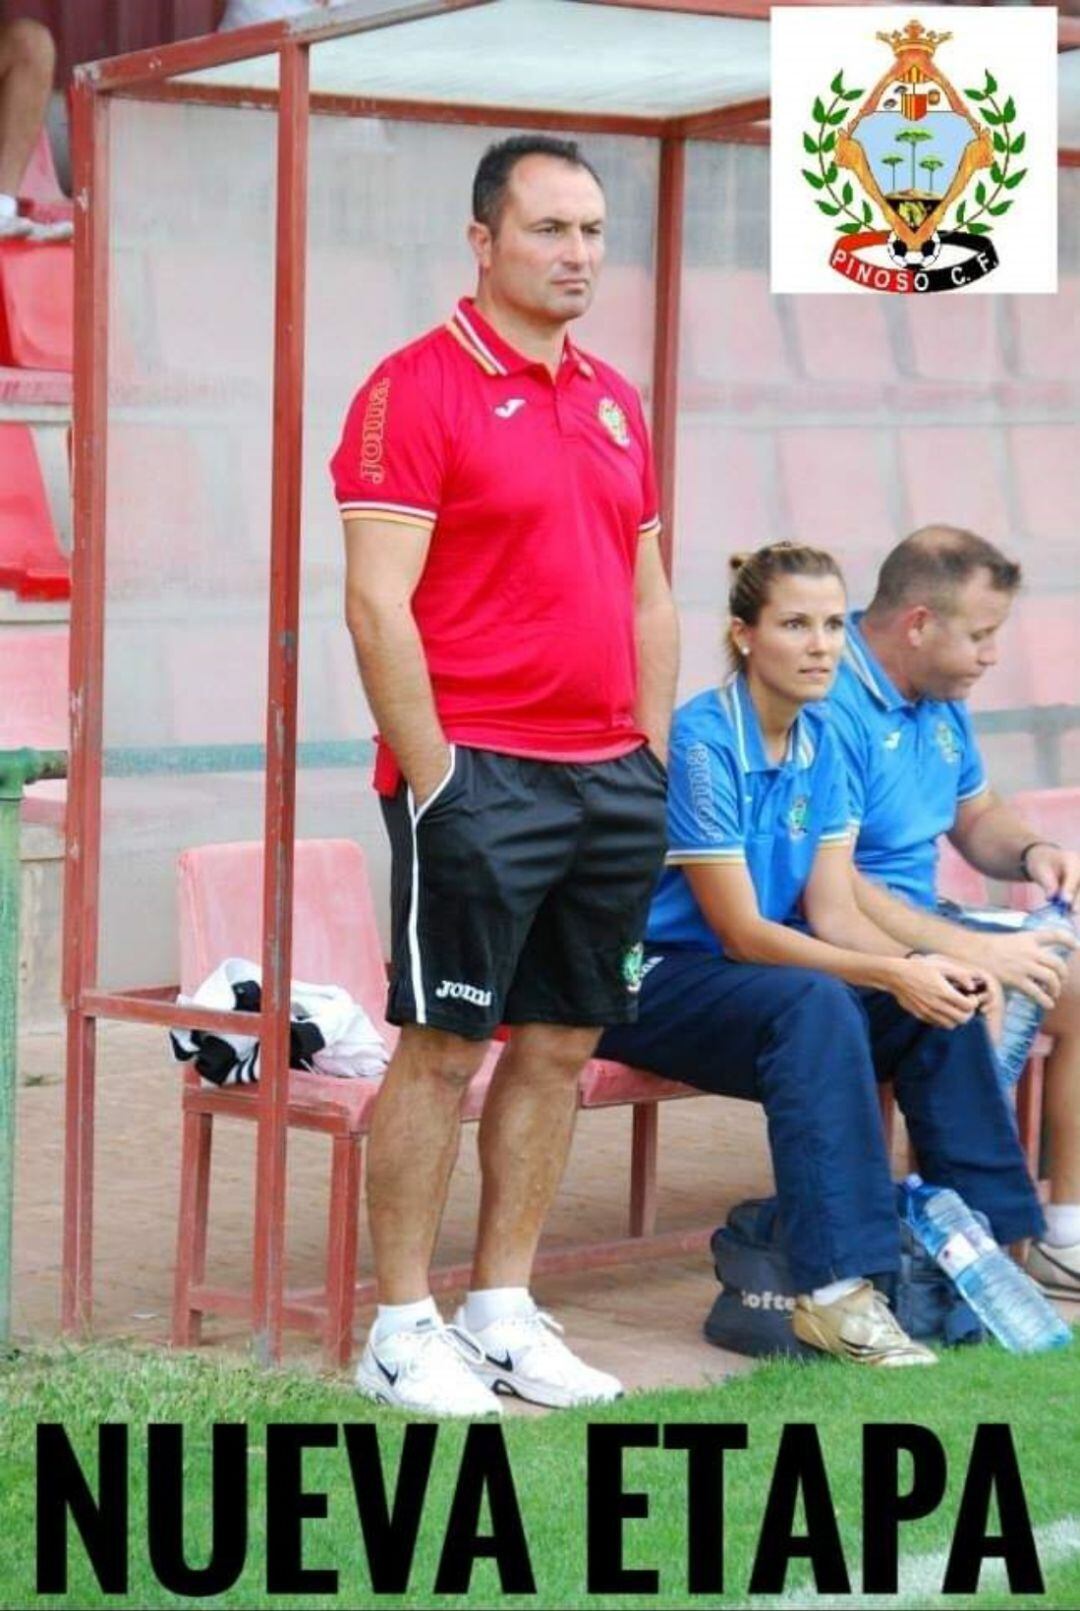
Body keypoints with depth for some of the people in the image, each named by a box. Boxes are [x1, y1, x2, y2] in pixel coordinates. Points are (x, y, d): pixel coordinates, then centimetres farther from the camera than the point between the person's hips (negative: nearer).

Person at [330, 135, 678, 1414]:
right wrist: (432, 778, -16)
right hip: (478, 779, -7)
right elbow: (377, 605, -14)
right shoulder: (418, 389, -8)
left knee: (560, 1047, 10)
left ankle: (503, 1312, 18)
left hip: (608, 781, 7)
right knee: (441, 1050, -3)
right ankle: (402, 1332, 5)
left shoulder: (614, 401, 15)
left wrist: (653, 763, 13)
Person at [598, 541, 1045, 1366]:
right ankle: (836, 1291, -36)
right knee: (815, 1003, -34)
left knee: (942, 1002, -8)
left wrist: (928, 969, -19)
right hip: (654, 981, -8)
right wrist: (892, 974, -27)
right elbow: (741, 933, -20)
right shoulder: (701, 741, -20)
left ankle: (993, 1244, 2)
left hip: (757, 967, 8)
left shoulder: (819, 743, 5)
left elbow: (835, 913, 1)